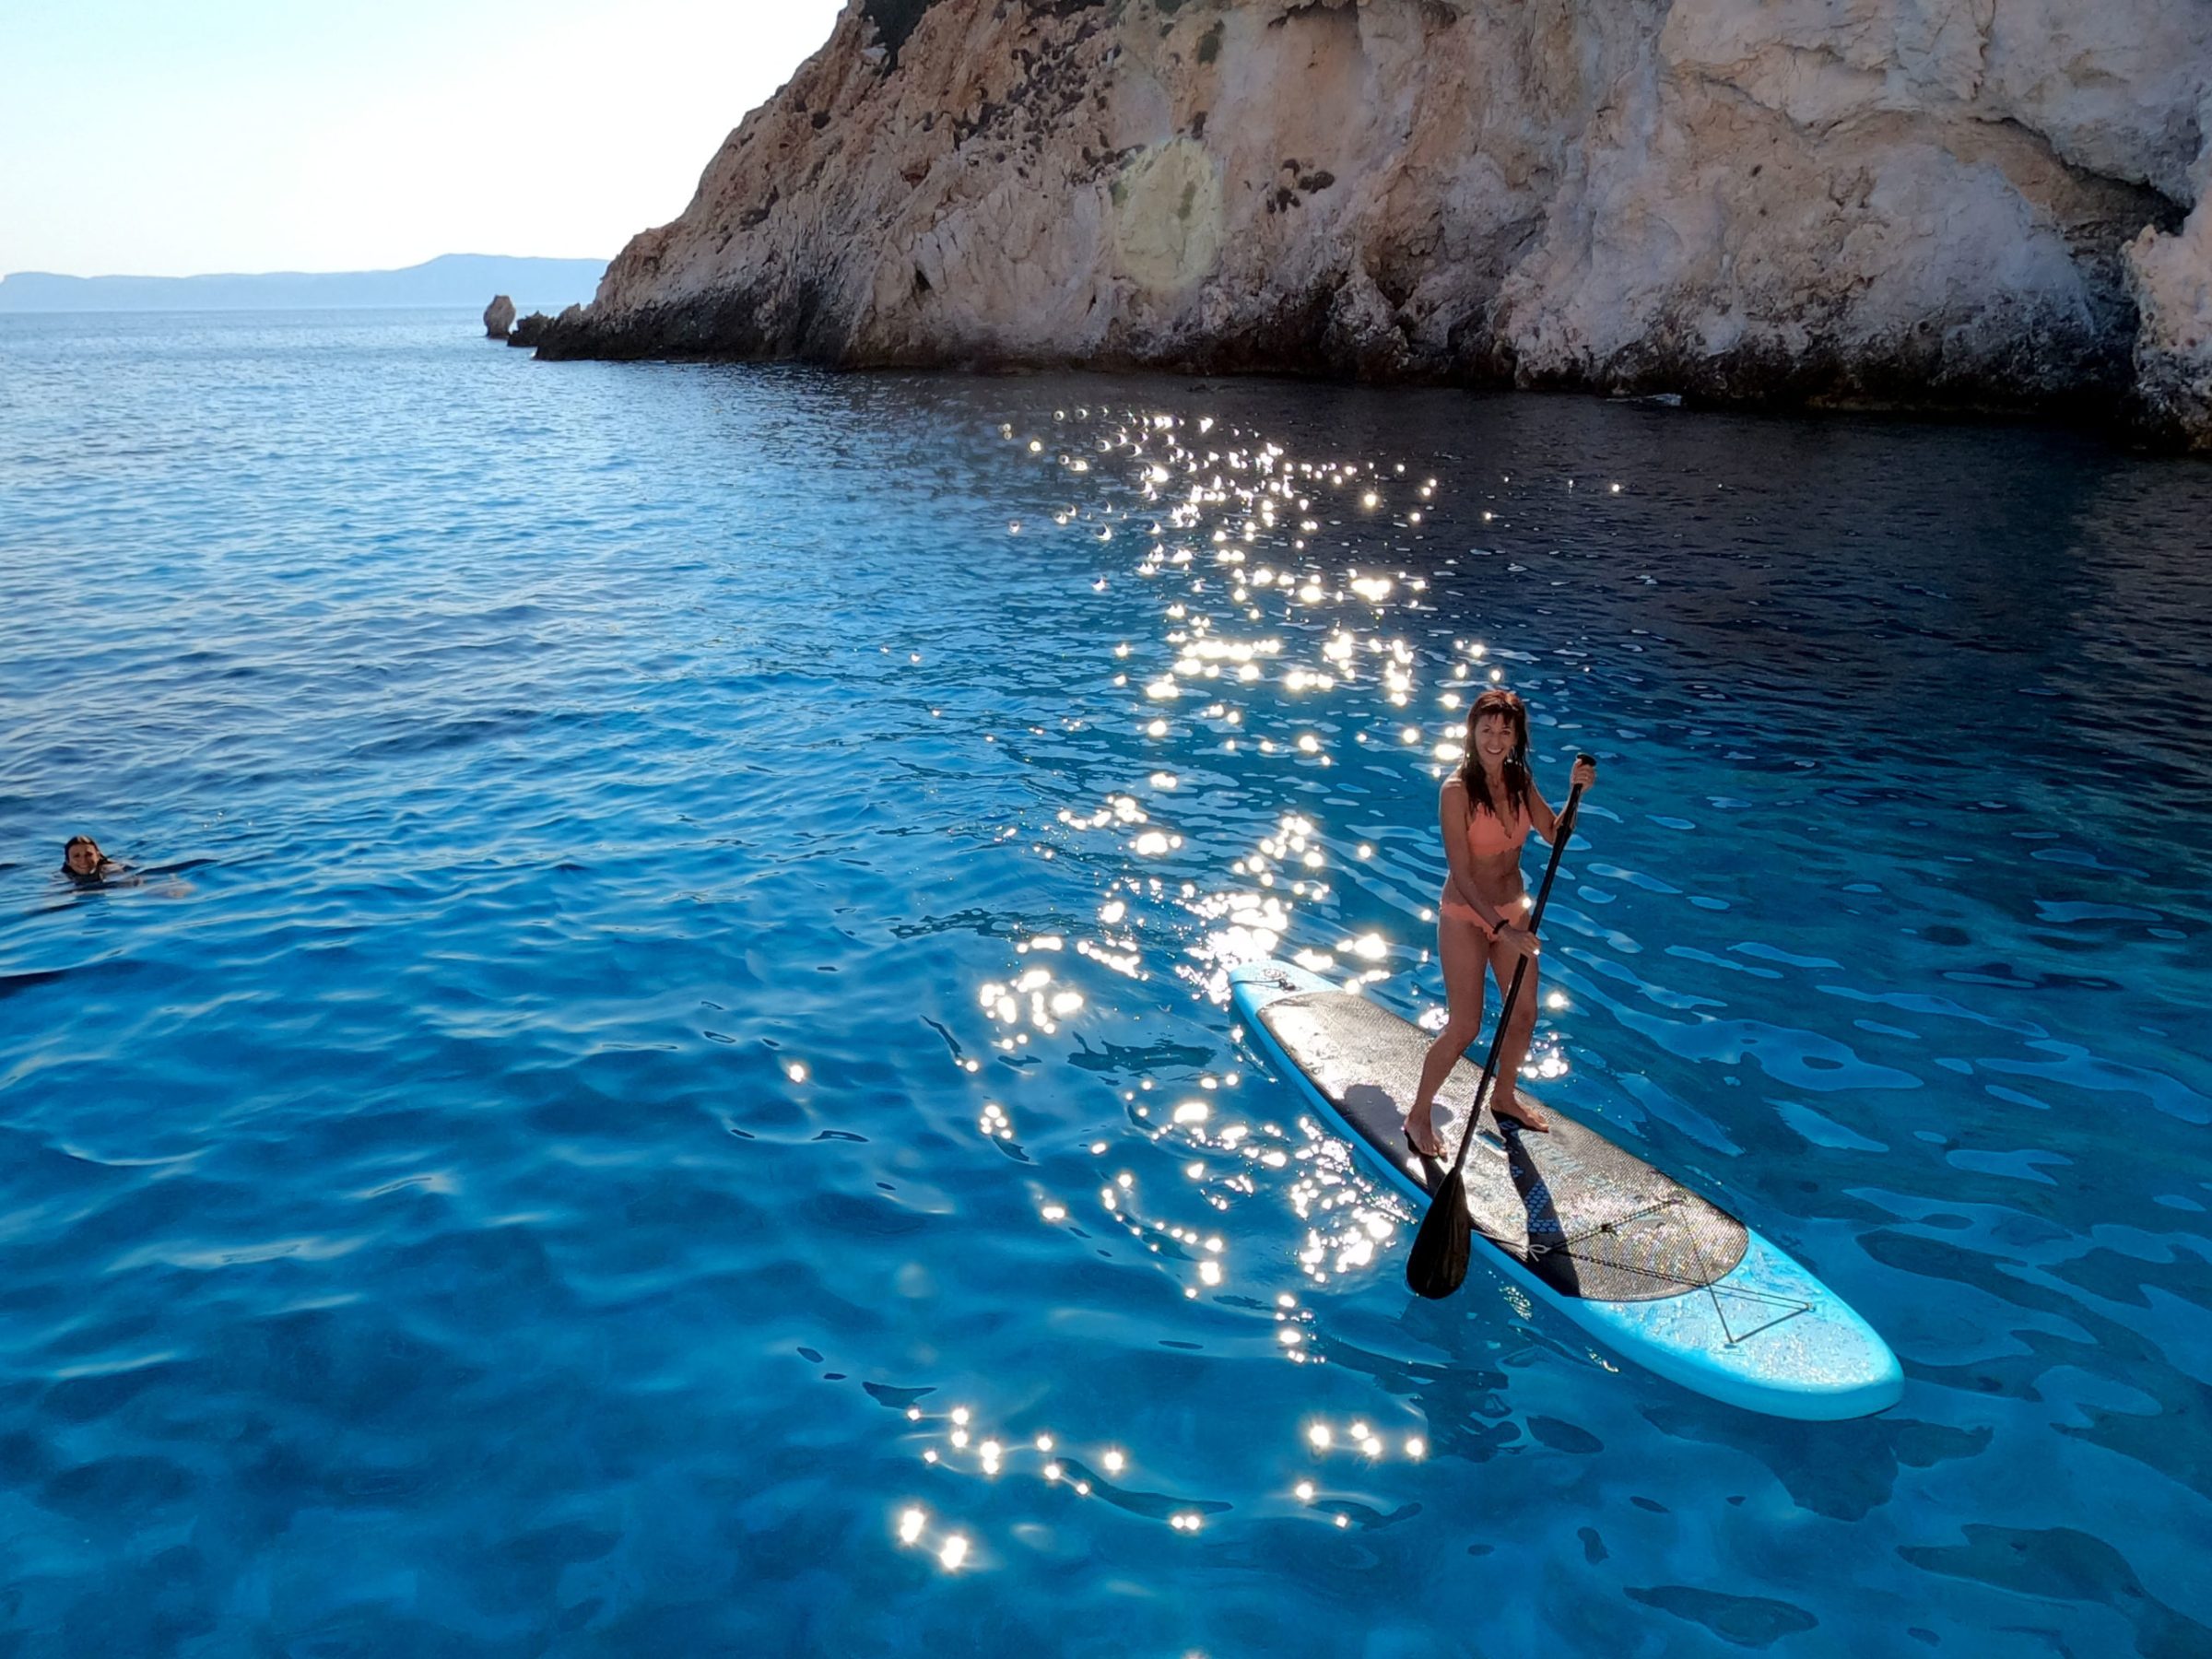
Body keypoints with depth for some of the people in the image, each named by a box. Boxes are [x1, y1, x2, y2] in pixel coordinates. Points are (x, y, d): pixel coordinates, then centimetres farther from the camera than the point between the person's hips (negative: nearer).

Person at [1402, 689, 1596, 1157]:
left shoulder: (1520, 780, -3)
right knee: (1464, 1028, -2)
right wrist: (1501, 929, -28)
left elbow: (1554, 834, 5)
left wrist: (1576, 792, -11)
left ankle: (1504, 1097, 42)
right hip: (1466, 917, -7)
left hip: (1512, 909, 7)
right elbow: (1462, 875, -23)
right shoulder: (1458, 790, -22)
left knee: (1523, 1014, 17)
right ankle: (1419, 1116, 18)